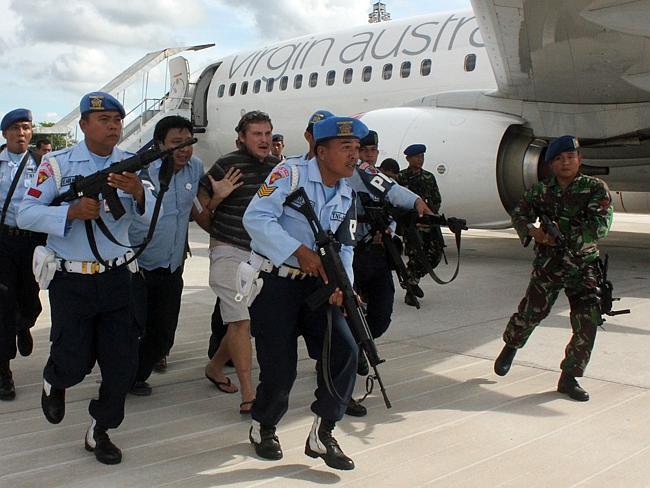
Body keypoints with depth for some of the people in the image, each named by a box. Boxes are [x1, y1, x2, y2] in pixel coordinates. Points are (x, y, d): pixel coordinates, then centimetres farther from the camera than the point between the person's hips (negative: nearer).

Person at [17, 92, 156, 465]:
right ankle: (54, 382, 41)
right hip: (71, 281, -3)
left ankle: (100, 432, 26)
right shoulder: (57, 164, -5)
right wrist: (72, 212, -25)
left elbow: (148, 215, -6)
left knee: (123, 364, 4)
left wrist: (137, 193, -28)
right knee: (75, 362, 3)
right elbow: (26, 214, -10)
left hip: (117, 277, 3)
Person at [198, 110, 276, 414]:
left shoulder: (278, 167, 6)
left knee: (254, 319, 14)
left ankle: (215, 367, 36)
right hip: (230, 252, -7)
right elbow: (202, 195, -2)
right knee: (241, 320, -12)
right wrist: (218, 230, 1)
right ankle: (248, 394, -8)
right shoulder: (227, 165, -12)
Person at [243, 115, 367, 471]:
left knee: (345, 349, -10)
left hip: (314, 285, 6)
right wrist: (300, 250, -27)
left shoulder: (346, 195, 10)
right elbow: (255, 218, -23)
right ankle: (263, 428, 28)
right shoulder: (290, 173, -12)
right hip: (273, 284, -6)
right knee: (280, 367, -4)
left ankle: (321, 434, 7)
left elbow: (344, 247, 10)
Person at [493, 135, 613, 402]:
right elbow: (519, 214, 3)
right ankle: (510, 346, 39)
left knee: (588, 322, -8)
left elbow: (600, 226, -16)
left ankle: (569, 378, 8)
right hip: (547, 266, 1)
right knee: (530, 313, 6)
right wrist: (534, 231, -18)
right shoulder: (540, 190, 3)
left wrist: (563, 233, -19)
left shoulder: (595, 188, -6)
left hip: (583, 267, -1)